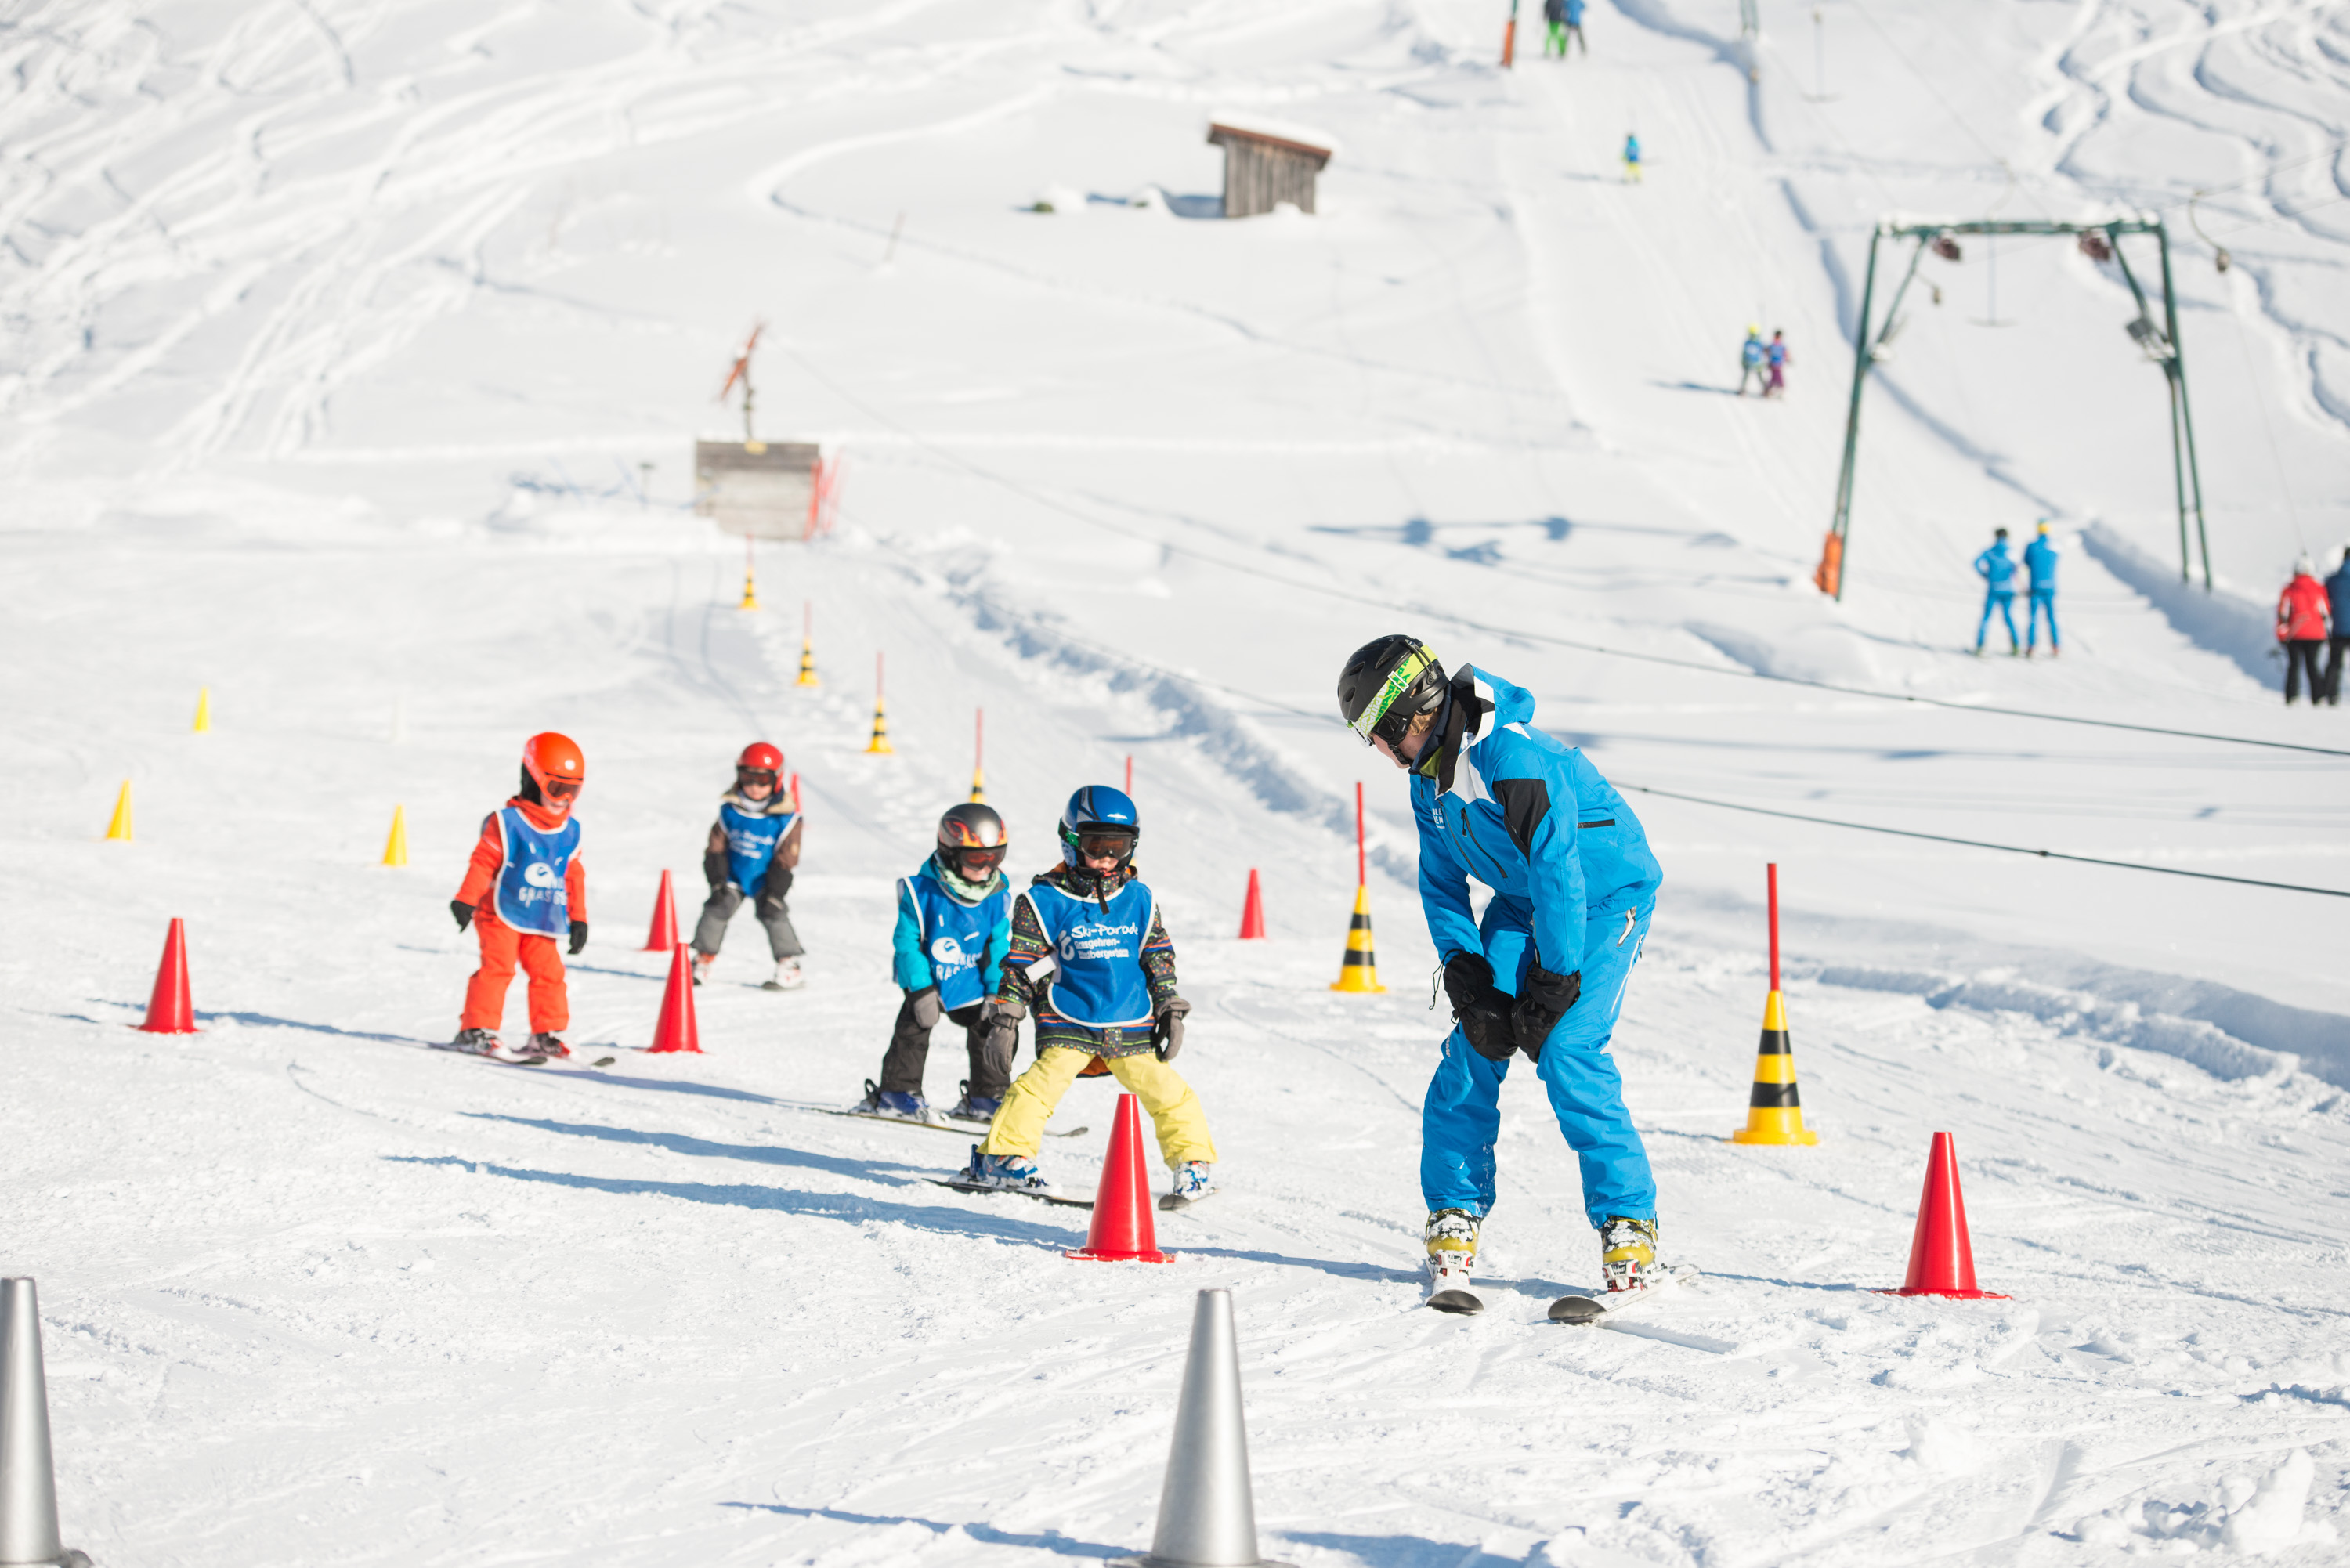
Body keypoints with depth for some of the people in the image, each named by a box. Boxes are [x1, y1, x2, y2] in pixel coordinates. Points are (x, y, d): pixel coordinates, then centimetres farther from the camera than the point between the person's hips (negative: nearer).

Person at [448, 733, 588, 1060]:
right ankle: (476, 1029, -9)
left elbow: (574, 876, 13)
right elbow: (483, 862, -9)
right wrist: (466, 900, -15)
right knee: (498, 965, -13)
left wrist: (578, 919, 13)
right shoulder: (506, 822, -8)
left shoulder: (569, 831, 8)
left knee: (548, 971, 1)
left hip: (543, 922, 5)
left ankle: (547, 1033, 10)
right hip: (502, 913, -5)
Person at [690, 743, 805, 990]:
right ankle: (702, 961, 3)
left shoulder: (785, 817, -16)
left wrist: (775, 893, -15)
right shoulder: (730, 809, -9)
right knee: (717, 908, -10)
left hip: (765, 879, -3)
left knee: (773, 914, -18)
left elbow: (785, 859, -12)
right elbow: (716, 847, -4)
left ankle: (790, 969, -12)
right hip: (733, 875, 3)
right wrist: (717, 882, -10)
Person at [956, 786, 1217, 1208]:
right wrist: (1004, 1022, -4)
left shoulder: (1139, 899, 8)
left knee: (1167, 1091, -2)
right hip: (1068, 1023, -3)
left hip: (1132, 1026, 3)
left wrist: (1171, 1012, 12)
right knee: (1044, 1082, -21)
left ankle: (1194, 1162, 14)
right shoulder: (1044, 901, -3)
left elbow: (1159, 960, 16)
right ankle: (1001, 1156, -12)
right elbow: (1020, 967, 0)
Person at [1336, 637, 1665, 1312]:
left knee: (1569, 1052, -21)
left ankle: (1629, 1223, -12)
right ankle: (1455, 1217, 0)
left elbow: (1558, 871, -29)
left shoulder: (1513, 758, -30)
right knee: (1473, 1048, -7)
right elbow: (1442, 884, 5)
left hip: (1603, 898, -7)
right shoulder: (1428, 774, -1)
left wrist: (1554, 986, -26)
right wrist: (1466, 974, -9)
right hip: (1520, 902, 7)